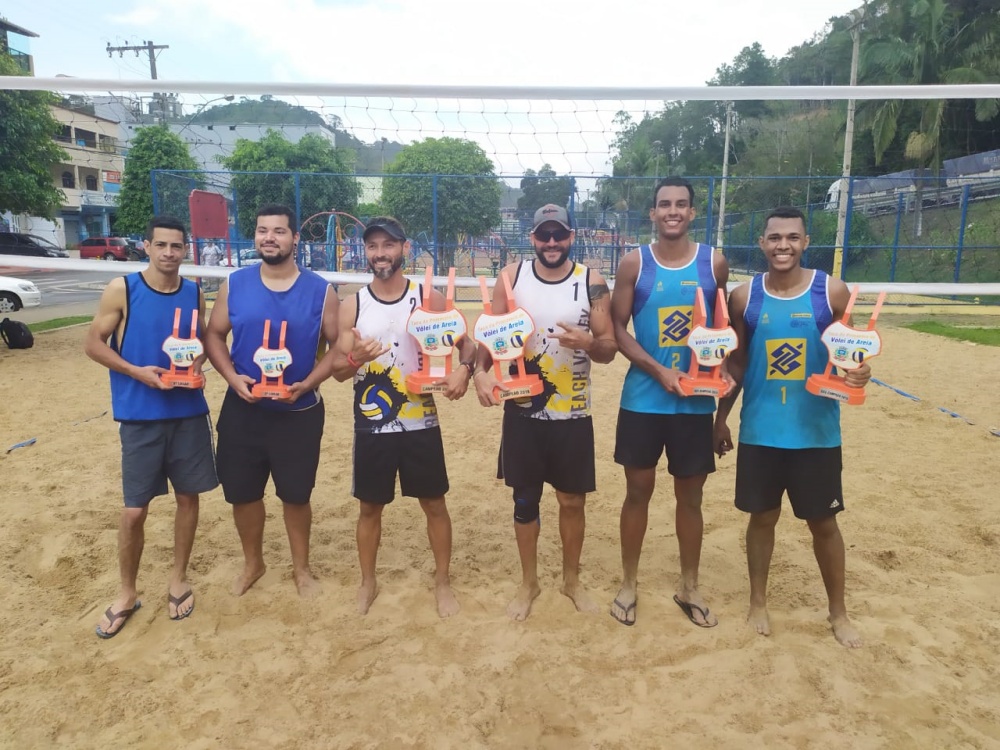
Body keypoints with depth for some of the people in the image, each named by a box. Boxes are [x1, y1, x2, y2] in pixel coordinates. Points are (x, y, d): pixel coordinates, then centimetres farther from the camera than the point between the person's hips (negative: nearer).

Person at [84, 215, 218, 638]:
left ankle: (178, 579, 30)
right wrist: (137, 371, -17)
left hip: (189, 413, 3)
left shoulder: (194, 294, 3)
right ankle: (127, 594, 24)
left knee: (188, 497, 10)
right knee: (134, 510, 3)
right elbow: (94, 344, -3)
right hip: (140, 417, -3)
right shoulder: (121, 290, -6)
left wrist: (196, 364, -9)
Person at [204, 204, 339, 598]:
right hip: (243, 410, 2)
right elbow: (214, 336, 5)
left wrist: (306, 385, -17)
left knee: (296, 495, 10)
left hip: (300, 412, -2)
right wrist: (232, 377, -13)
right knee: (243, 492, 13)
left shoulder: (320, 291, -6)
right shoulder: (234, 284, -1)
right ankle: (252, 562, 38)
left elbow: (338, 346, -3)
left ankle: (301, 568, 33)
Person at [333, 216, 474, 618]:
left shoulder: (429, 298, -4)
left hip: (421, 423, 0)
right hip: (371, 426, 1)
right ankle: (368, 582, 34)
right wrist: (355, 358, -25)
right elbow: (338, 371, -2)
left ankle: (443, 581, 30)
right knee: (370, 507, 14)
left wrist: (463, 369, -22)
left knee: (434, 504, 11)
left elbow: (467, 343, 0)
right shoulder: (352, 305, -1)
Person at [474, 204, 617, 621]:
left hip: (573, 414, 0)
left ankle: (571, 579, 36)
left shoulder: (592, 283, -4)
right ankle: (529, 582, 33)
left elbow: (609, 350, -3)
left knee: (572, 500, 12)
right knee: (525, 499, 12)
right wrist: (481, 372, -19)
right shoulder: (511, 276, -2)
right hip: (522, 411, 1)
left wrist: (588, 343, -25)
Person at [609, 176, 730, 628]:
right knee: (638, 490, 8)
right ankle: (629, 583, 26)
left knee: (691, 494, 12)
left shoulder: (714, 263, 1)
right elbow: (617, 328, -5)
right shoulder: (634, 263, -3)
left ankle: (689, 587, 30)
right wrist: (658, 370, -17)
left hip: (697, 401, 1)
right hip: (643, 399, -1)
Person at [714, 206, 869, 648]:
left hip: (817, 432, 0)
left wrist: (859, 371, -21)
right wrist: (721, 418, 7)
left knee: (824, 522, 12)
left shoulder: (833, 292, -5)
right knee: (763, 517, 12)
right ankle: (758, 603, 31)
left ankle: (838, 611, 33)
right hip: (760, 431, 1)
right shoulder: (744, 297, -2)